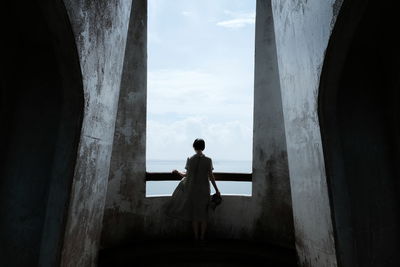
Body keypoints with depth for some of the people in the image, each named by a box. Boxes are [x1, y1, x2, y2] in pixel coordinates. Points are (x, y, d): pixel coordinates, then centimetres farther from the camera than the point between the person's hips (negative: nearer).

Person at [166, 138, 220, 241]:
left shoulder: (190, 159, -8)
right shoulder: (208, 160, -8)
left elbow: (187, 175, -4)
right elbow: (211, 176, -5)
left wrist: (177, 172, 15)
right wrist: (216, 189, 6)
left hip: (193, 189, 0)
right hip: (204, 190, 0)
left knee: (194, 213, 14)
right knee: (203, 213, 14)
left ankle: (196, 237, 24)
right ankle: (202, 237, 24)